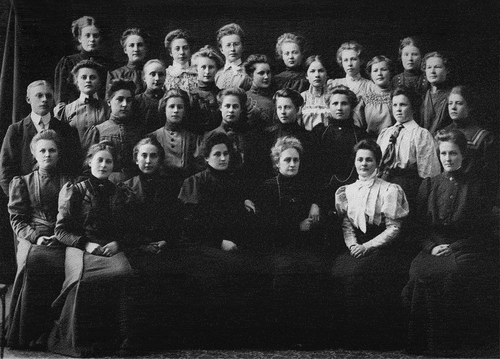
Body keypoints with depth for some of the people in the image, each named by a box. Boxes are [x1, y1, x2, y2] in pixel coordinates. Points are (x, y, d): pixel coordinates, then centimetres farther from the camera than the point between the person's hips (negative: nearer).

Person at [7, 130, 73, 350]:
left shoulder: (69, 183, 17)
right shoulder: (22, 182, 16)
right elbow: (17, 219, 8)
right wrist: (35, 237, -9)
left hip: (60, 240, 0)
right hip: (31, 239, 0)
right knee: (33, 260, -33)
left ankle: (44, 333, -26)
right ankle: (24, 334, -25)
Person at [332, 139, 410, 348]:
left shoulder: (390, 190, 2)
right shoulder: (346, 191, 17)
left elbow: (394, 228, -3)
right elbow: (346, 224, 12)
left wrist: (367, 246, -13)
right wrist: (353, 245, -9)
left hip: (381, 247, -4)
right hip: (355, 247, 4)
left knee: (357, 273, -31)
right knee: (337, 271, -26)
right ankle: (343, 333, -12)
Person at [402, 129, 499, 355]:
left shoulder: (476, 185, 7)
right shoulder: (429, 185, 16)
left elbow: (480, 230, 3)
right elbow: (420, 226, 13)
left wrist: (452, 247, -9)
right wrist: (432, 246, -6)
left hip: (466, 250, -2)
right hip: (434, 250, 2)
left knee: (454, 272, -34)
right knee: (420, 272, -30)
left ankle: (451, 343, -22)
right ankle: (424, 341, -18)